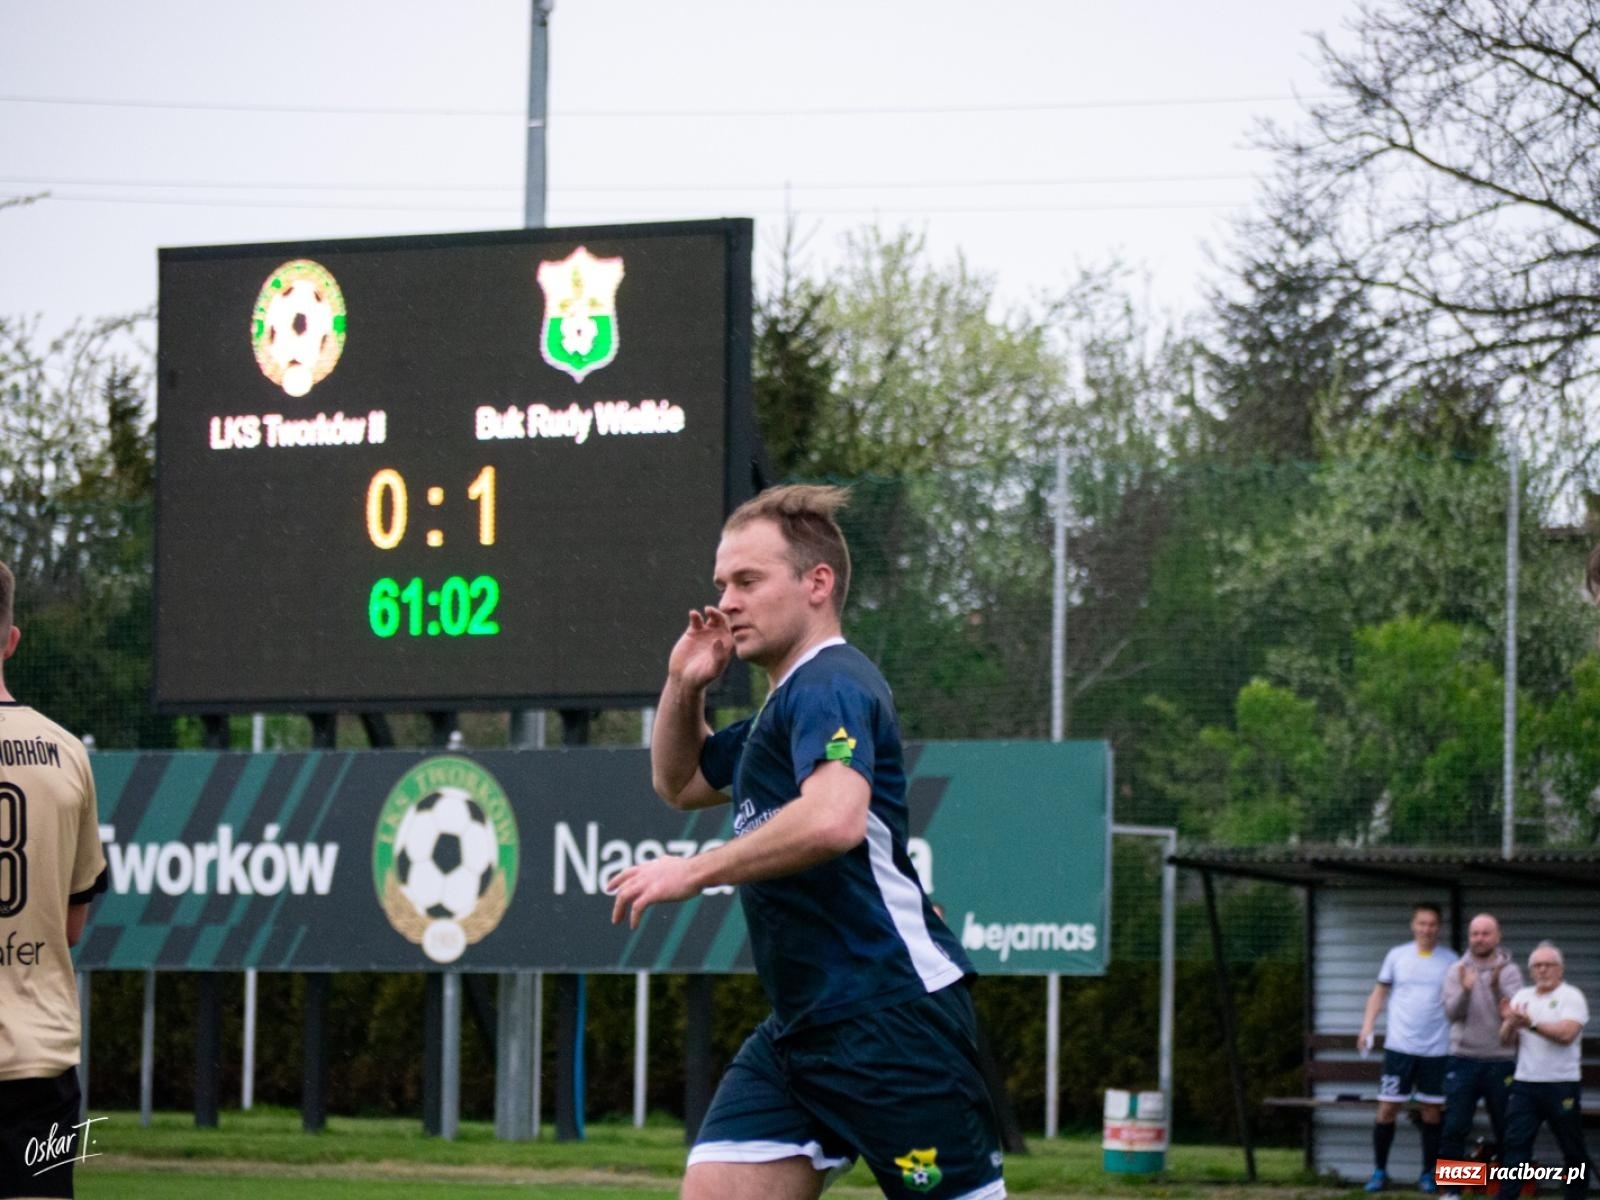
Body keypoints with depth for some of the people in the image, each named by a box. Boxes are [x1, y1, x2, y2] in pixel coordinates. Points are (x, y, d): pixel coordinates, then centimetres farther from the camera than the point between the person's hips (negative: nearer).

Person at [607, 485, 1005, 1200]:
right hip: (800, 1028, 10)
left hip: (892, 1023, -10)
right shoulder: (778, 710, 19)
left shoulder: (829, 685, -13)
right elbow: (679, 784, 35)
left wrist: (695, 870, -24)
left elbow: (835, 819, -32)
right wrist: (683, 685, 16)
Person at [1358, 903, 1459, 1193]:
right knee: (1388, 1108, 0)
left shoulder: (1449, 960, 2)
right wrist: (1366, 1028, -1)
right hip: (1399, 1046, 0)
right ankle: (1379, 1170, 11)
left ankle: (1428, 1174, 15)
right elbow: (1379, 993, 9)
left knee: (1431, 1111, 6)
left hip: (1436, 1049, 0)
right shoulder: (1397, 956, 3)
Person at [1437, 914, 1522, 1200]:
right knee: (1454, 1128, -2)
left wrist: (1498, 988, -32)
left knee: (1506, 1130, 5)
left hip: (1500, 1061, 0)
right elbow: (1452, 1013, -8)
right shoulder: (1457, 972, 4)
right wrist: (1465, 990, -28)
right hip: (1464, 1059, 0)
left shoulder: (1509, 971, 2)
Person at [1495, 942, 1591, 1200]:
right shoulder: (1522, 997, 13)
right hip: (1525, 1082, 4)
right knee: (1515, 1143, -5)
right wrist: (1511, 1023, -13)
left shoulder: (1571, 997, -3)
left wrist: (1531, 1024, -24)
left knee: (1572, 1147, 6)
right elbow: (1505, 1038, 8)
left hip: (1561, 1084, -4)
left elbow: (1566, 1034, -19)